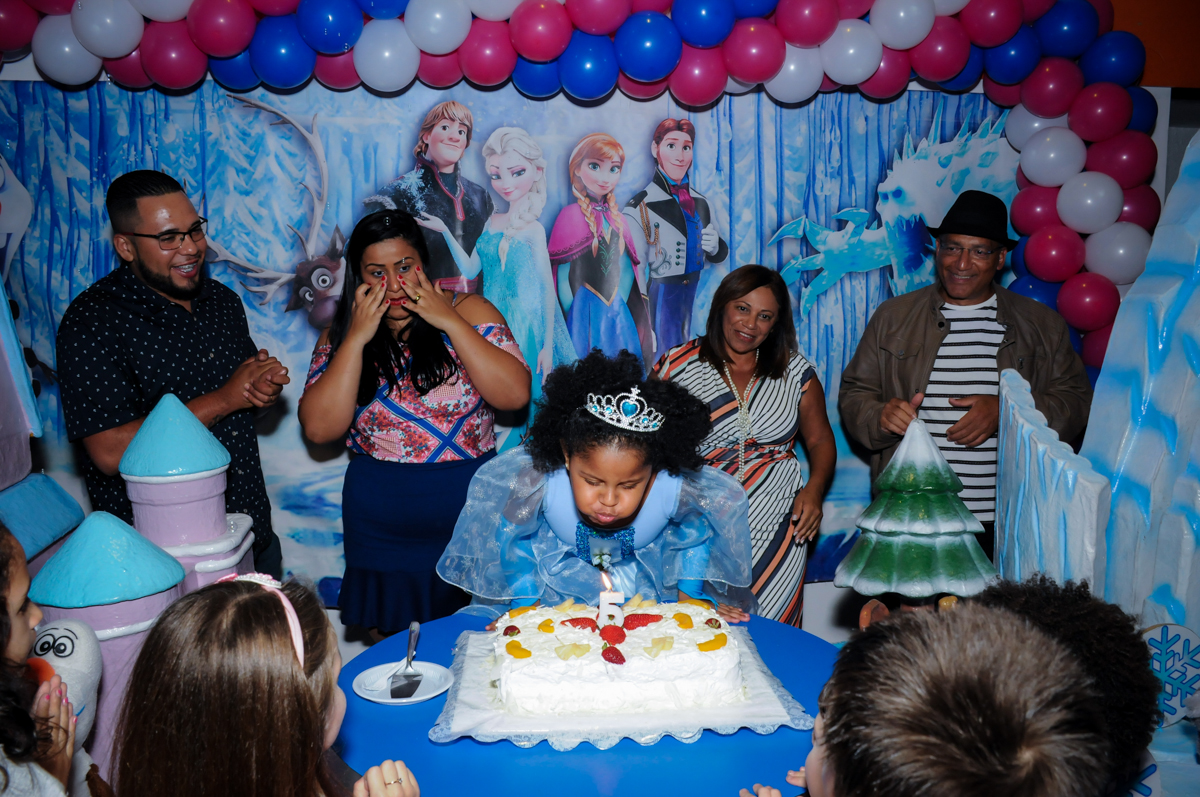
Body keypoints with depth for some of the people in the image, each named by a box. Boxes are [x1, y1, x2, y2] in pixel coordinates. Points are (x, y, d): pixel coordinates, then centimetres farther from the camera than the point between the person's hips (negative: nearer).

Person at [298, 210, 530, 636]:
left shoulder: (468, 311, -1)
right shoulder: (340, 337, 5)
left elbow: (515, 395, -13)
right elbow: (320, 428, -8)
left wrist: (451, 322, -15)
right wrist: (357, 338, -11)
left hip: (469, 510, -1)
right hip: (381, 523, 2)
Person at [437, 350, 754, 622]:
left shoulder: (677, 489, -29)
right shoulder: (535, 480, -31)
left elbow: (695, 533, -4)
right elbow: (513, 538, -9)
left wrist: (690, 596, -5)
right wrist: (526, 602, -13)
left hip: (647, 588, 2)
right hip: (556, 582, -1)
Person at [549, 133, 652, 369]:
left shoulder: (616, 218, 10)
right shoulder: (572, 215, -7)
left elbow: (627, 270, 14)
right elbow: (563, 273, -8)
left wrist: (619, 304, 6)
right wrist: (571, 317, -8)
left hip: (618, 312, 5)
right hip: (585, 311, -5)